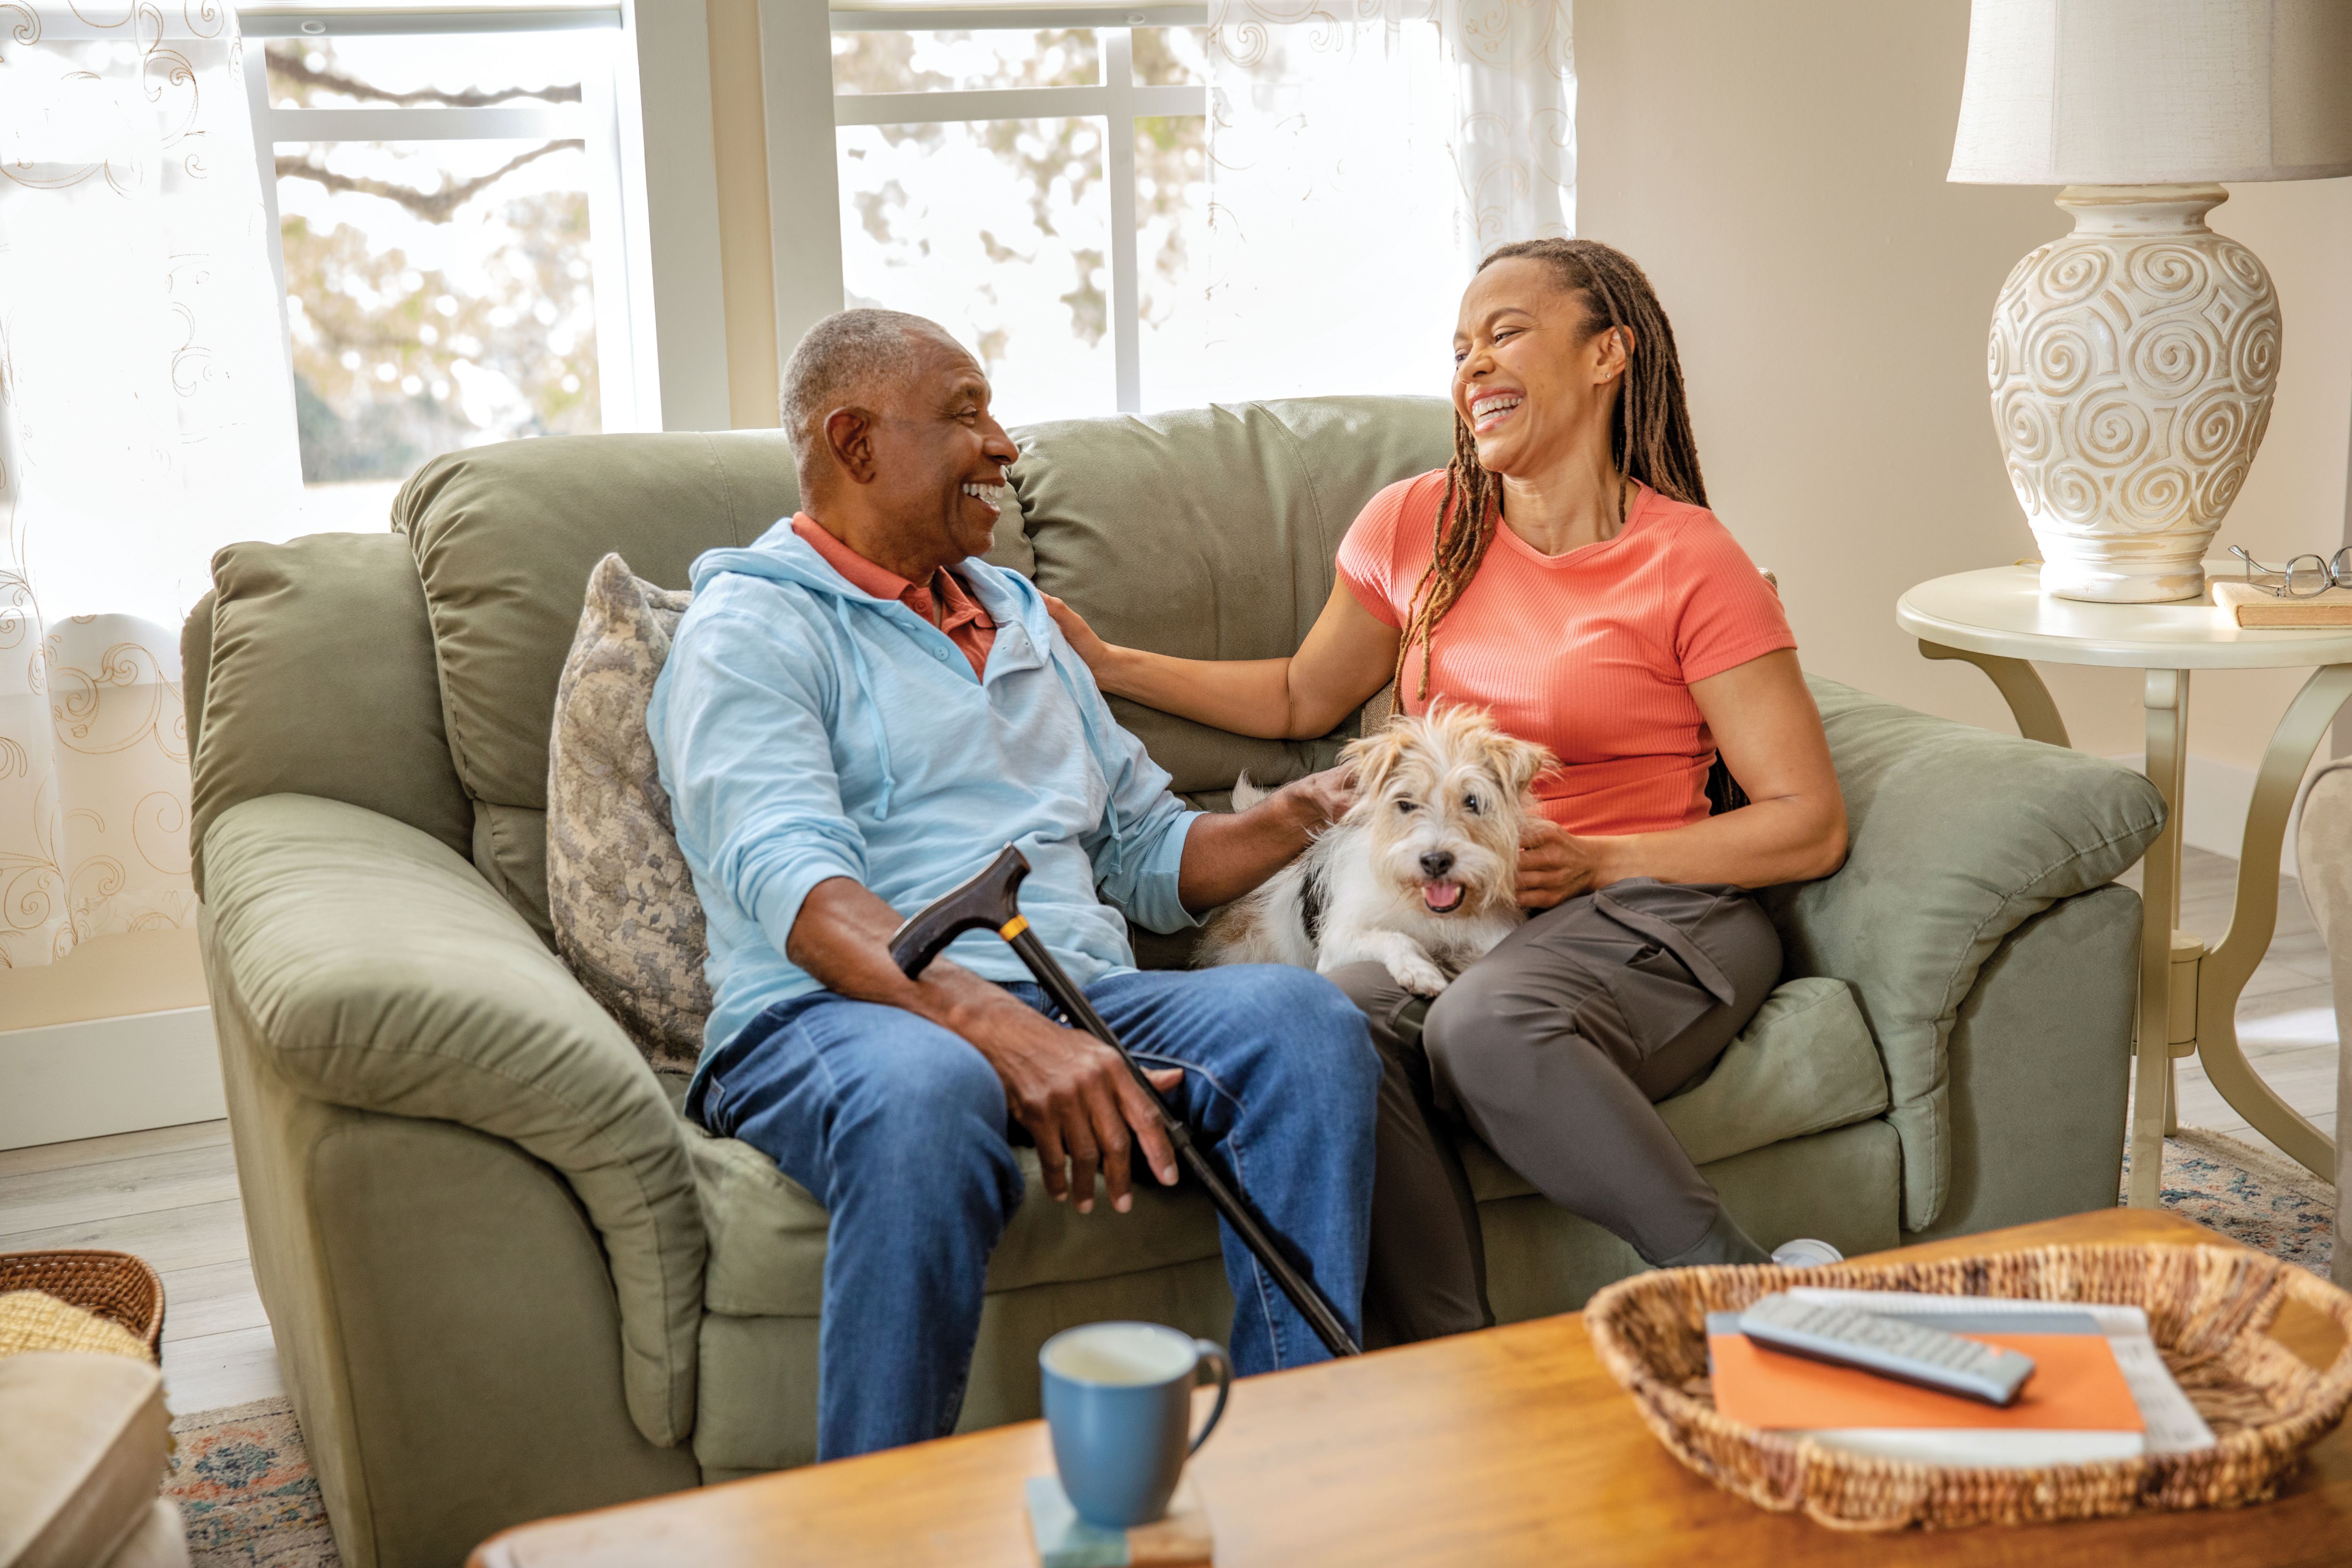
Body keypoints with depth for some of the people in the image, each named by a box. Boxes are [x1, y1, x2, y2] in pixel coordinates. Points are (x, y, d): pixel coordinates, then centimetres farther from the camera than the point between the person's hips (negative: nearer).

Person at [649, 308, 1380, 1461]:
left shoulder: (1020, 619, 28)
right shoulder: (751, 629, 4)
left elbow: (1149, 855, 29)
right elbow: (793, 886, -14)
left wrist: (1304, 815, 7)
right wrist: (997, 1025, -31)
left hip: (1082, 999, 6)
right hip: (840, 1017, -6)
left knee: (1303, 1018, -23)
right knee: (928, 1092, -41)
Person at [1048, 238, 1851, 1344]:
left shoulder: (1690, 564, -1)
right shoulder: (1413, 528, 12)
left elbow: (1811, 827, -3)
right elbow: (1303, 698, 28)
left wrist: (1593, 859, -13)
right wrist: (1105, 663, 20)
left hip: (1648, 912, -3)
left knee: (1487, 1025, -38)